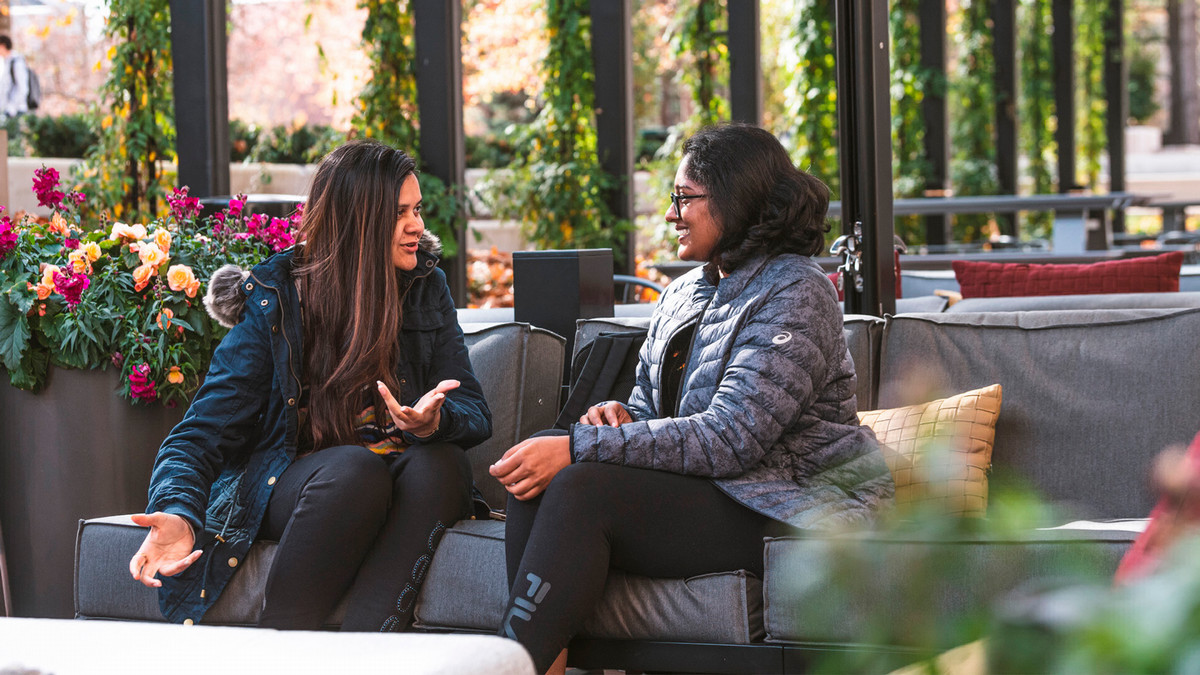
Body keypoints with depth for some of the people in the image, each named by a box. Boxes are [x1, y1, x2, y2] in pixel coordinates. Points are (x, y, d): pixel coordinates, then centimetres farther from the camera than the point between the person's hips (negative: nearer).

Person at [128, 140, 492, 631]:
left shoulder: (425, 287, 7)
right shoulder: (273, 300, -3)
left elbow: (475, 414, 3)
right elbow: (203, 433, -7)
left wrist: (435, 422, -24)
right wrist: (178, 513, -29)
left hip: (401, 481, 3)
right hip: (288, 486, -3)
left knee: (440, 461, -32)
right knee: (354, 467, -36)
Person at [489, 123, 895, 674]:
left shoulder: (795, 293, -11)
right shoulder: (682, 295, 17)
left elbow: (730, 438, -21)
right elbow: (649, 407, 23)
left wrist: (578, 447, -24)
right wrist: (618, 416, -5)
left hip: (778, 508, -8)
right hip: (705, 489, 9)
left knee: (582, 488, -28)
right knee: (540, 462, -14)